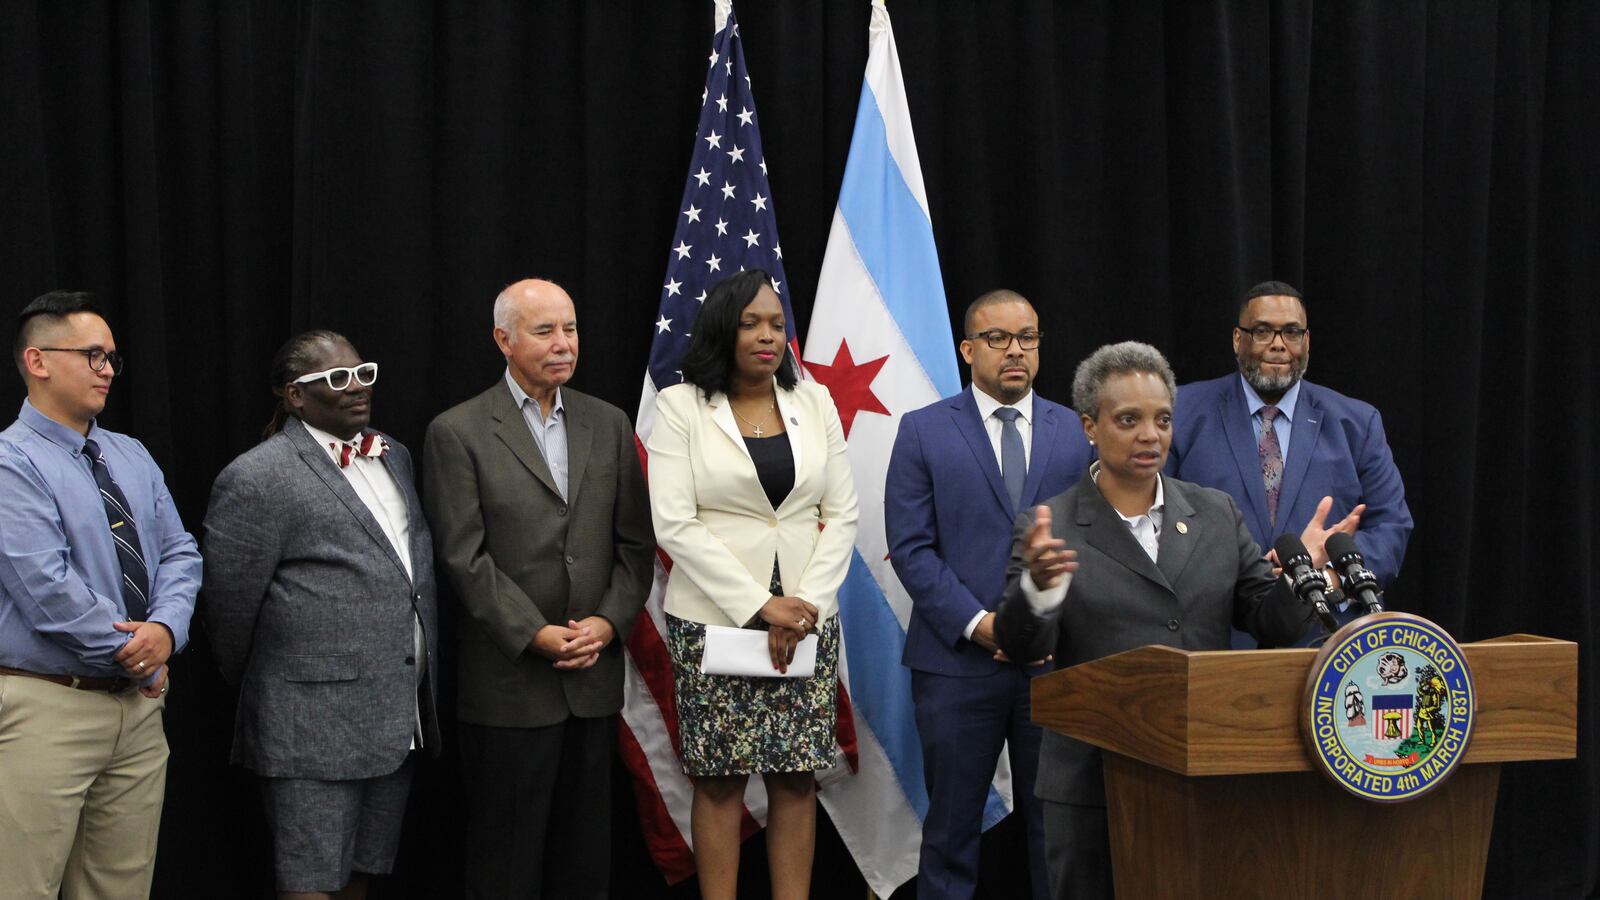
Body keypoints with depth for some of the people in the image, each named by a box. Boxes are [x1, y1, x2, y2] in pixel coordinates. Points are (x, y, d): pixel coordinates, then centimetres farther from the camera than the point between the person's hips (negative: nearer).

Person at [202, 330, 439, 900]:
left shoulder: (394, 457, 14)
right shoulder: (255, 479, -11)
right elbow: (230, 603, -6)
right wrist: (254, 690, 7)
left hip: (402, 719, 7)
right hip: (314, 725, -7)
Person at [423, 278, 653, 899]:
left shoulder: (609, 425, 9)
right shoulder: (457, 433, -4)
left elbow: (636, 542, 8)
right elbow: (464, 556, -9)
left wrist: (609, 622, -6)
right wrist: (537, 635, -15)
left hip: (594, 678, 4)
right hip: (510, 680, -4)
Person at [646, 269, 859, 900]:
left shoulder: (814, 402, 8)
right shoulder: (680, 406, -2)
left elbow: (841, 515, 6)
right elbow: (674, 524, -9)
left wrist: (804, 605, -7)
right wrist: (760, 606, -14)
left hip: (807, 616, 3)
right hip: (714, 618, -3)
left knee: (797, 776, 4)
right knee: (720, 778, 2)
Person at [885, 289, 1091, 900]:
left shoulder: (1077, 431, 9)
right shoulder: (923, 431, 2)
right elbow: (910, 546, -3)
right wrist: (977, 622, -13)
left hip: (1058, 659, 2)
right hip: (958, 659, -1)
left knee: (1056, 822, 7)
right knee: (952, 823, 7)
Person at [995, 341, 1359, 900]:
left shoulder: (1217, 514, 8)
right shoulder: (1051, 530, -2)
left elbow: (1271, 626, 7)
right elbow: (1022, 647, -11)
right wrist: (1038, 586, -31)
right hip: (1094, 787, -3)